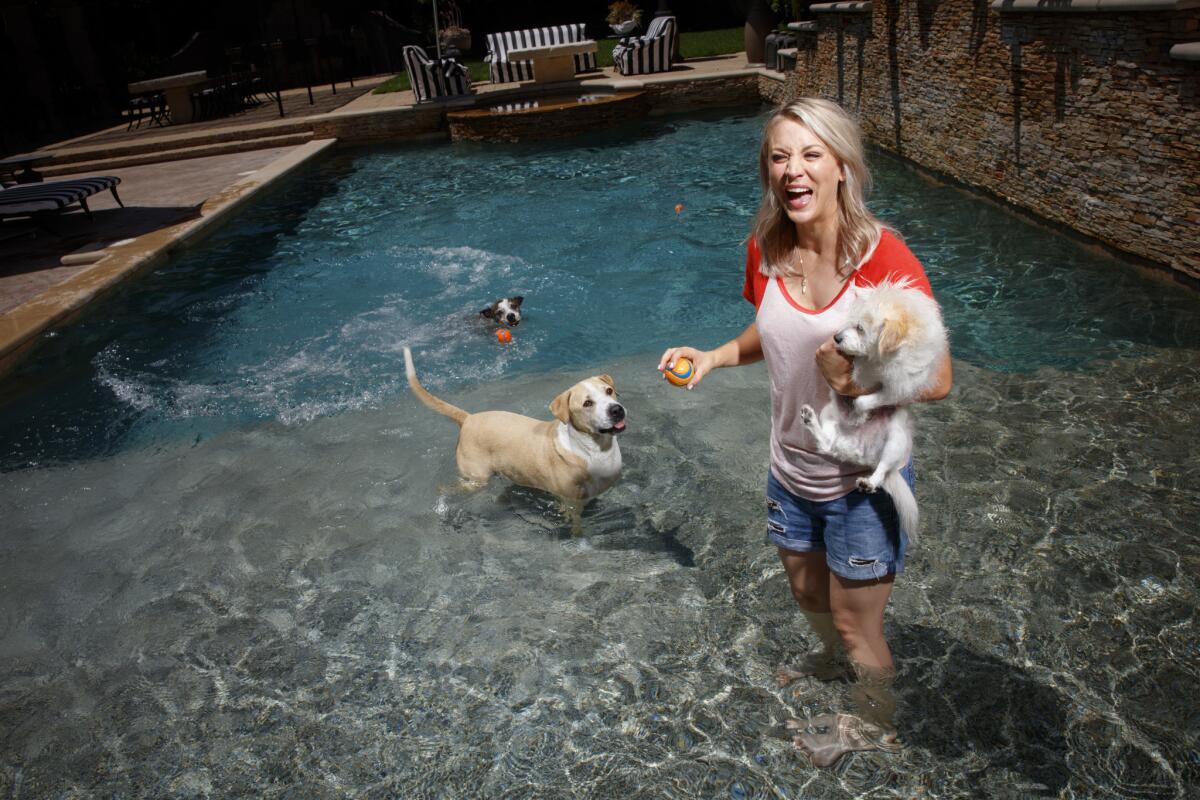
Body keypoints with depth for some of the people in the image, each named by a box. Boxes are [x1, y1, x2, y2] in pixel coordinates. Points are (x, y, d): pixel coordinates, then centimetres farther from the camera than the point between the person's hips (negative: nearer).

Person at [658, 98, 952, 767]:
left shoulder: (883, 255, -24)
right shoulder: (767, 250, -8)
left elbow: (937, 381, -20)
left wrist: (856, 380, -34)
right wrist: (714, 356, -4)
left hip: (864, 479, -5)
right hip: (792, 468, 6)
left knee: (856, 624, 13)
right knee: (808, 592, 28)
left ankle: (875, 723, 44)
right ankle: (833, 659, 61)